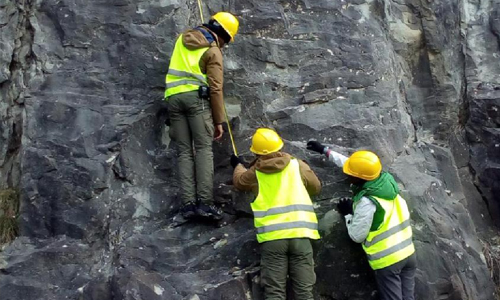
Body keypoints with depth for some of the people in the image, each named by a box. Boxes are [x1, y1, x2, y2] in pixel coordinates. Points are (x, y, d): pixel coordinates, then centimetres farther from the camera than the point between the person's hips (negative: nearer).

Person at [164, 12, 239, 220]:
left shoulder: (183, 38, 21)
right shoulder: (213, 51, 3)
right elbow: (215, 88, -4)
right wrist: (219, 121, -1)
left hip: (173, 97, 5)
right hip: (196, 97, -5)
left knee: (185, 151, 3)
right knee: (204, 148, -6)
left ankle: (188, 203, -6)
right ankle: (204, 202, -16)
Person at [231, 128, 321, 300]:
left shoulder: (255, 173, 10)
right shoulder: (298, 165, 9)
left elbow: (239, 181, 33)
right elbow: (316, 188, 24)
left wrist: (238, 165, 53)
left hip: (271, 237, 0)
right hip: (300, 234, 0)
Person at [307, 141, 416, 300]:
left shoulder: (367, 202, -22)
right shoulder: (386, 179, -2)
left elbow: (357, 236, -12)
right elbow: (359, 166, 13)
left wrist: (348, 213, 3)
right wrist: (325, 151, 19)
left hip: (387, 260, -7)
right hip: (408, 253, 7)